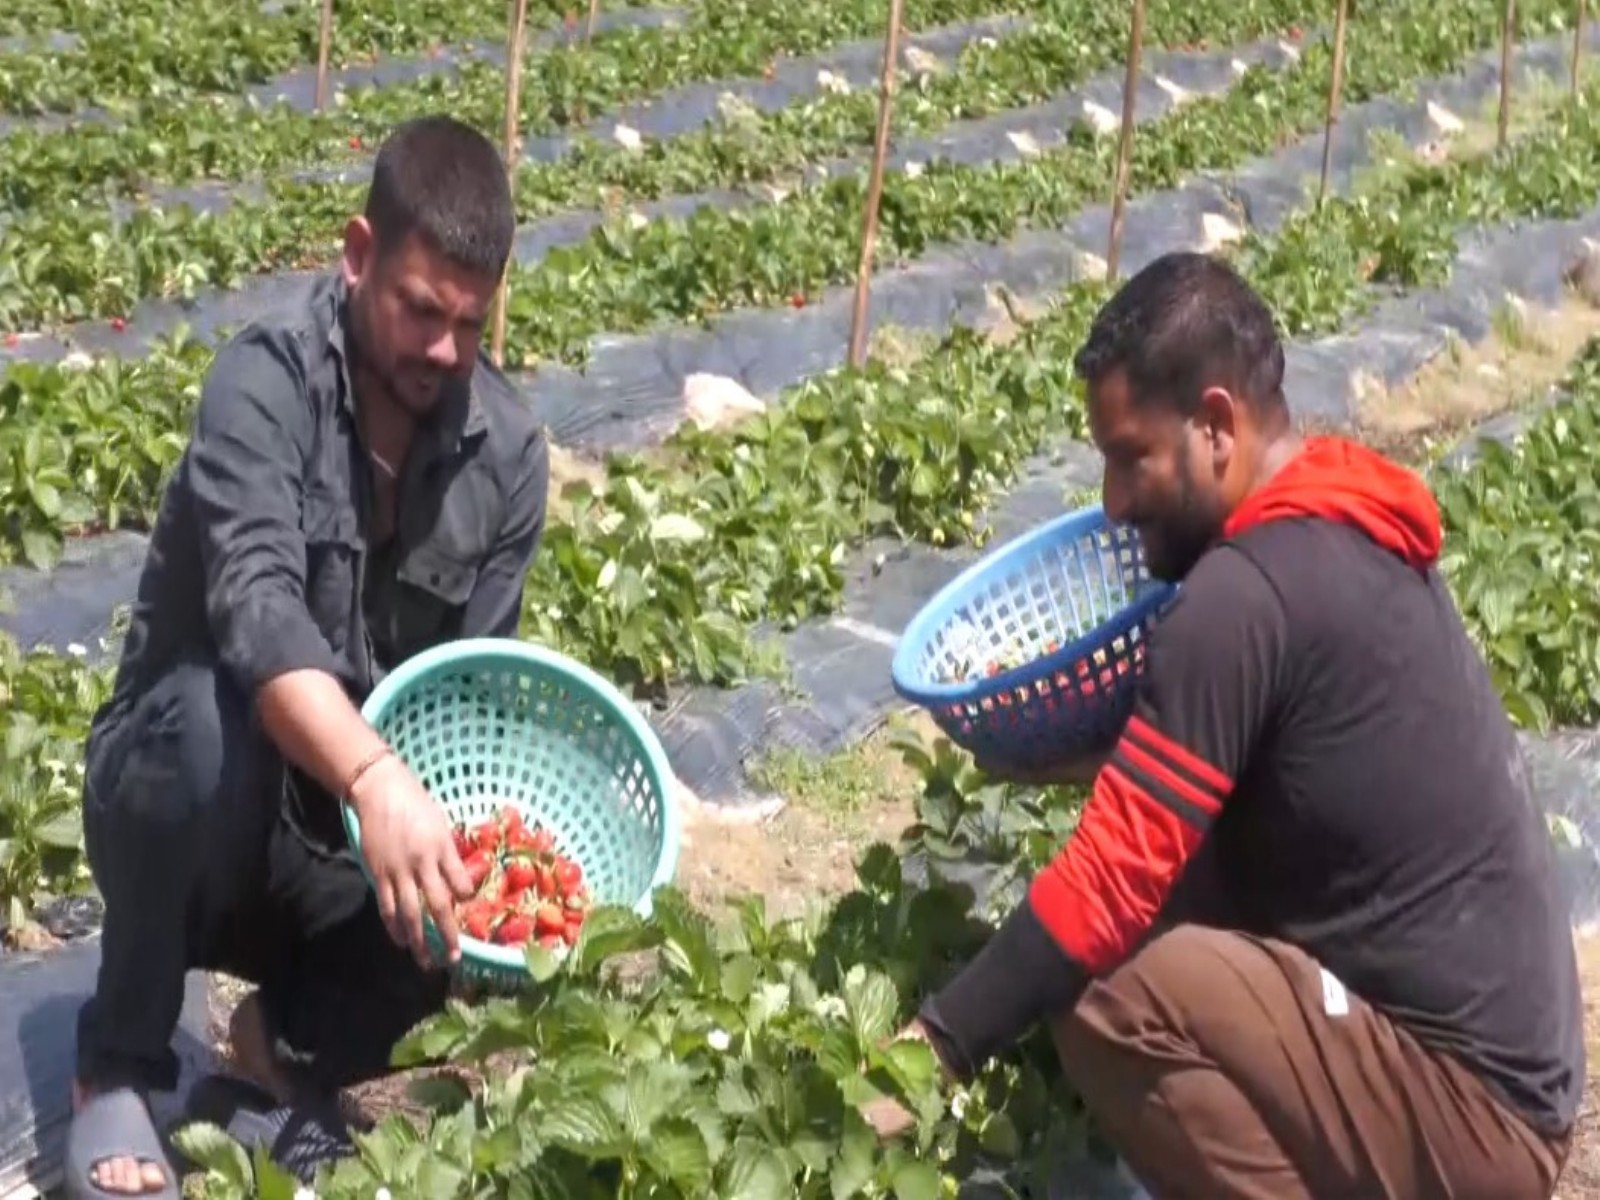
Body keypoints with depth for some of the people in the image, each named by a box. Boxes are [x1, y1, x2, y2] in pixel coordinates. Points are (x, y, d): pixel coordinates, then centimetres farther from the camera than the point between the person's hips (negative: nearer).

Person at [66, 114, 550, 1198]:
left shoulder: (508, 454, -5)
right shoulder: (267, 381, -20)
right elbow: (256, 605, -36)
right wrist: (376, 776, -53)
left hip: (337, 838, 4)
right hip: (194, 788, -4)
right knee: (206, 714, -38)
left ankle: (296, 1041, 6)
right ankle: (122, 1066, -14)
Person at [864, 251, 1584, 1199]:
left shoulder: (1245, 594, -22)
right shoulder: (1348, 528, 6)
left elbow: (1113, 884, -22)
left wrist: (939, 1048, -16)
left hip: (1468, 1105, -9)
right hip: (1502, 1040, 9)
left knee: (1107, 994, -21)